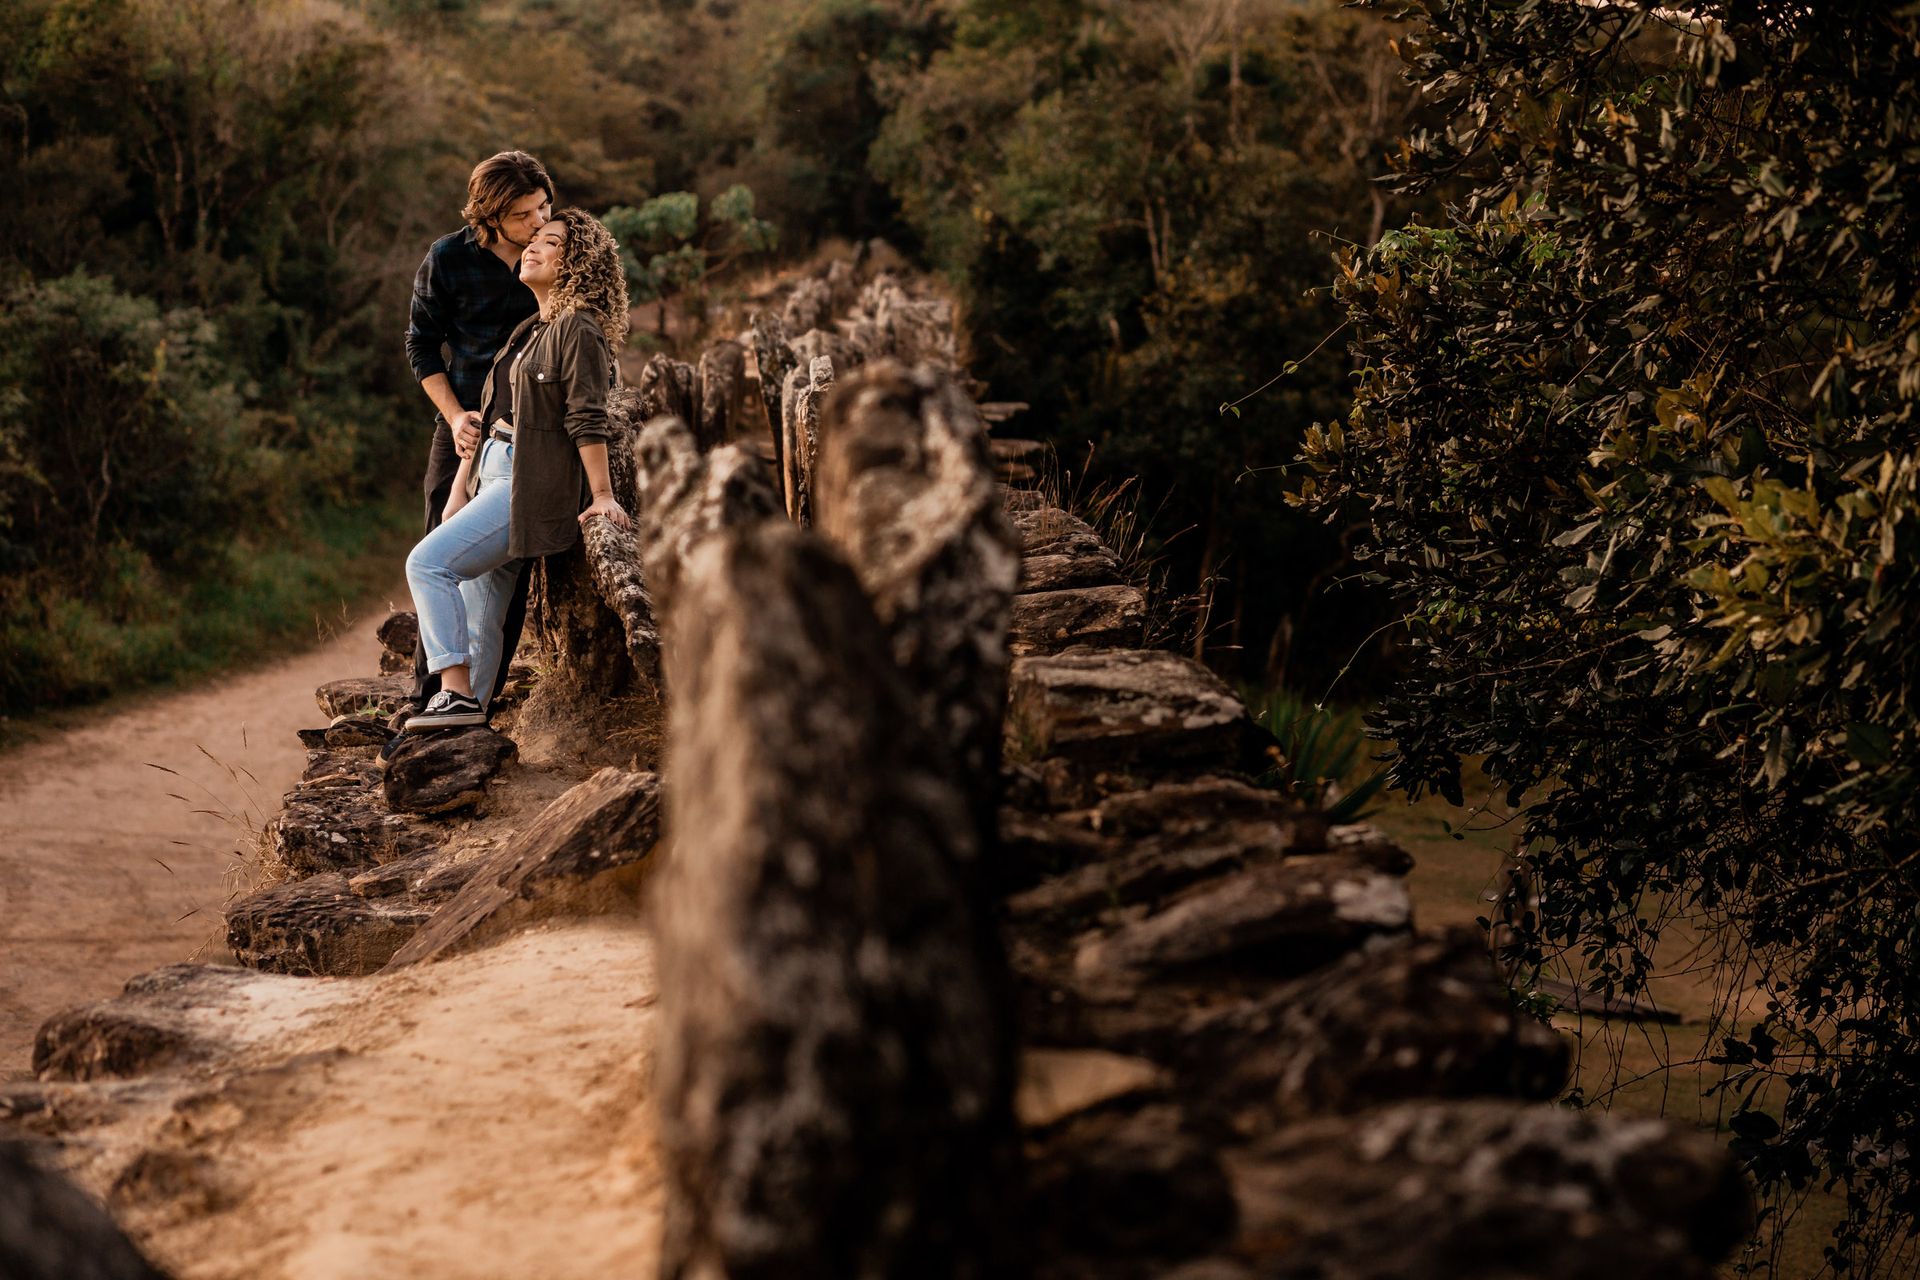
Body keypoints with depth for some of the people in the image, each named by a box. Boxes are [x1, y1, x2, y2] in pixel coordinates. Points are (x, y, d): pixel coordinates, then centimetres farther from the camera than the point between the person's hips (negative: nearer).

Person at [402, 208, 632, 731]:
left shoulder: (579, 329, -8)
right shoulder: (530, 331, 21)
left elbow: (587, 420, -15)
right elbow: (489, 414, 21)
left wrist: (602, 496, -19)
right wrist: (459, 496, 18)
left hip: (534, 486, -9)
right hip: (495, 473, 9)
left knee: (429, 562, -19)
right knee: (476, 613, 6)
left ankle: (458, 695, -19)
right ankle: (465, 715, 9)